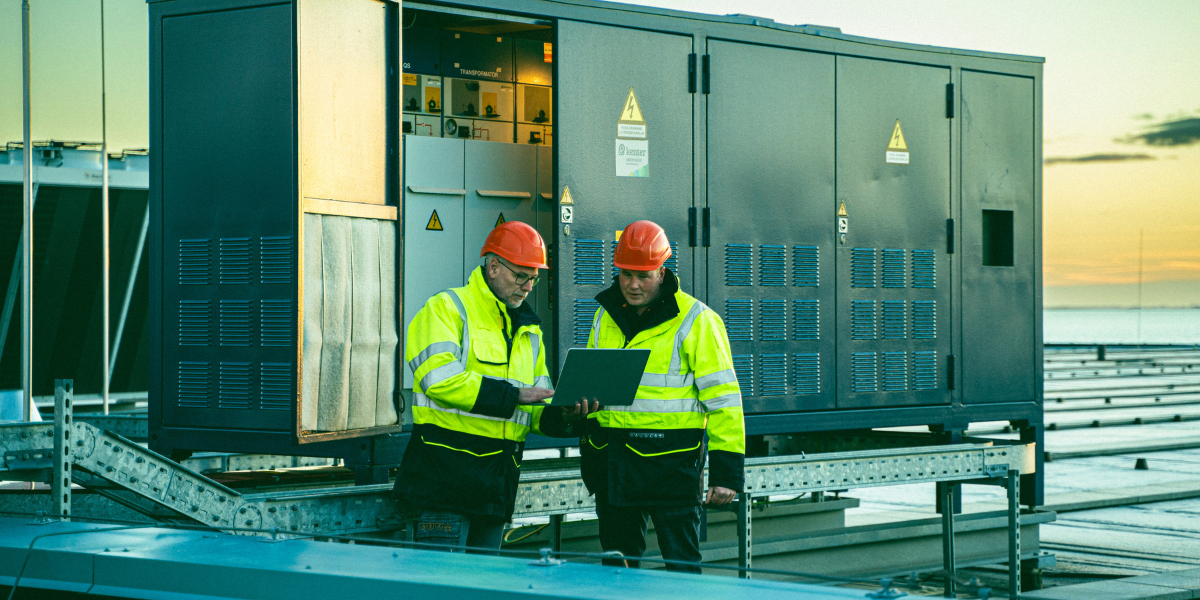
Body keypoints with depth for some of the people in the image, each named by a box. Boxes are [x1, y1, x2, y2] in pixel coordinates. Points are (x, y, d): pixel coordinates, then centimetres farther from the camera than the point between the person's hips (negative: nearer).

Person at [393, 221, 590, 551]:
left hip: (497, 482, 7)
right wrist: (512, 395, -17)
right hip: (447, 473, -7)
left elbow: (535, 409, 21)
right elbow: (441, 378, -19)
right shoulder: (447, 309, -3)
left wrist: (560, 415, -3)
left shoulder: (528, 329, 20)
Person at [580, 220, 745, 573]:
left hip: (671, 460, -6)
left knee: (680, 564, -3)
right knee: (617, 566, 12)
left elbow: (723, 398, -9)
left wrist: (727, 471, -13)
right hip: (612, 460, 6)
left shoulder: (694, 321, -7)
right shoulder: (606, 316, 11)